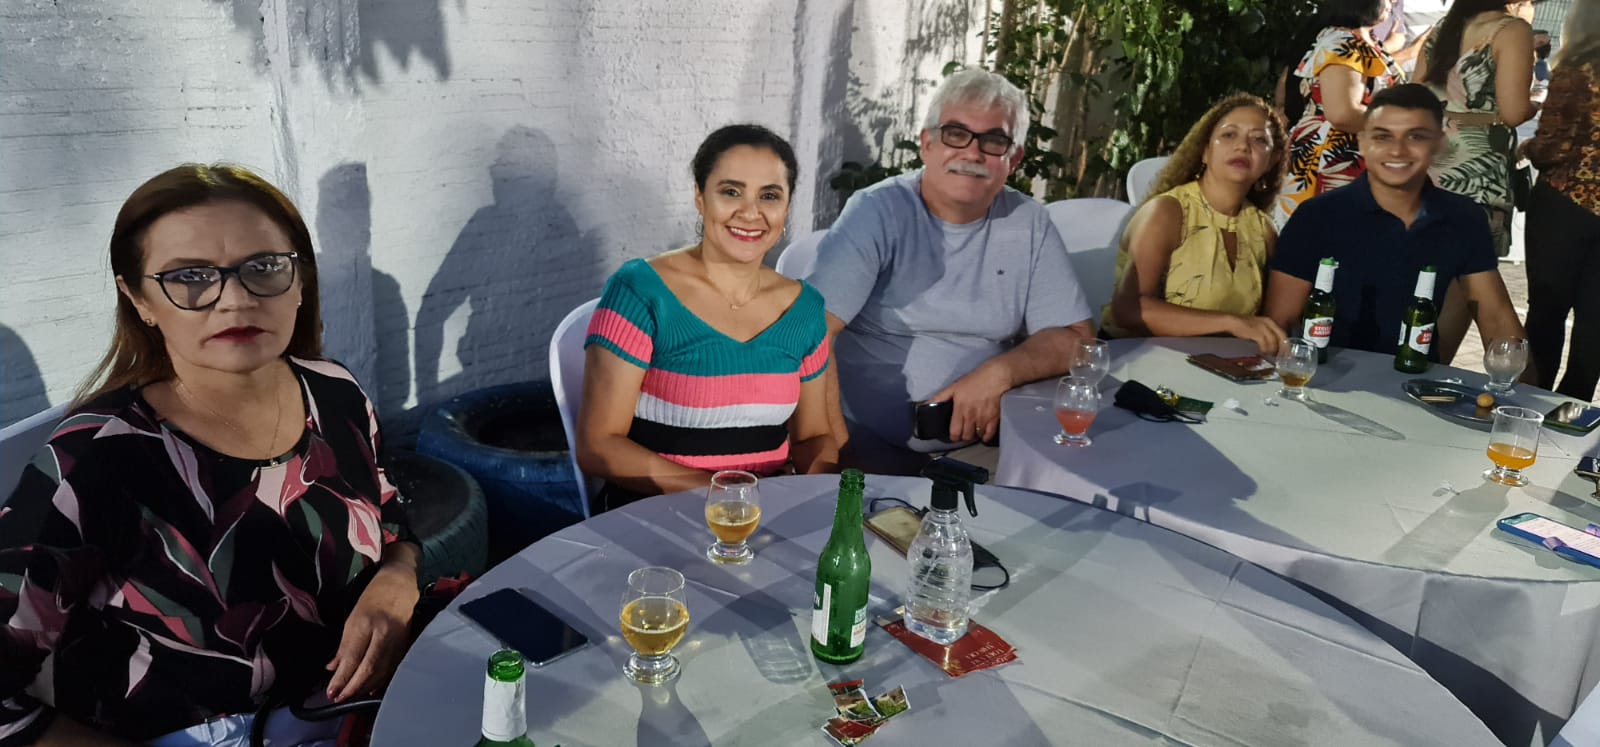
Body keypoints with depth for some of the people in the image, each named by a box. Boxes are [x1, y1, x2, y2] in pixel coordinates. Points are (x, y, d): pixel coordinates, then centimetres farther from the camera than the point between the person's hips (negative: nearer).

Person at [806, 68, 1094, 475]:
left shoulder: (1028, 223, 5)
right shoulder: (877, 212, -7)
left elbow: (1074, 336, 6)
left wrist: (999, 373, -13)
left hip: (981, 440, 5)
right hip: (869, 443, -4)